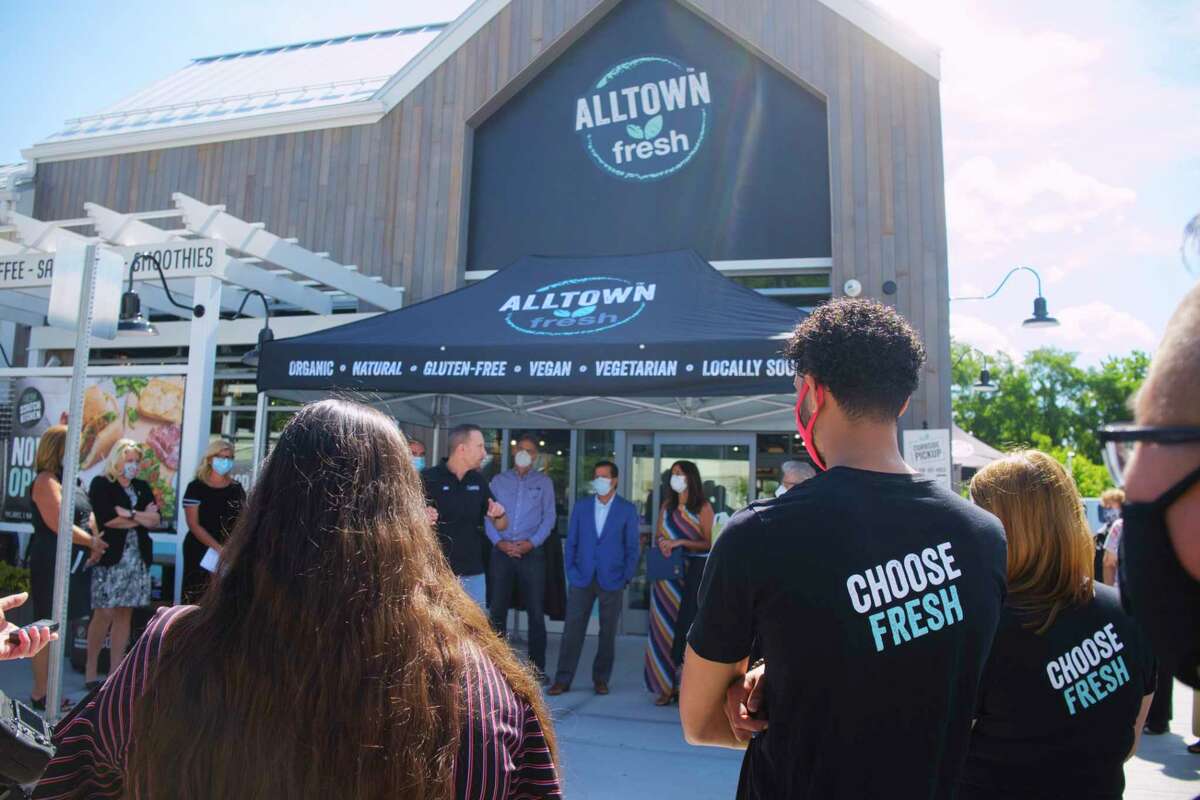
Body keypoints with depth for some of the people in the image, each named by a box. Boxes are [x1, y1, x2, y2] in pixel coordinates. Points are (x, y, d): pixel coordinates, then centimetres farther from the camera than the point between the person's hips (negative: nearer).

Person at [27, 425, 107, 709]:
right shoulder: (46, 481, -12)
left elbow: (88, 516, 13)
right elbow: (59, 525, -19)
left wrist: (95, 545, -4)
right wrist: (92, 542, -8)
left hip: (73, 562, 9)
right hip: (52, 563, -9)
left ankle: (51, 689, 23)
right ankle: (40, 694, 7)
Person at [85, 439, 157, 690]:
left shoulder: (142, 487, 16)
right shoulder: (101, 484, 1)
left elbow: (156, 520, 5)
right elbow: (107, 519, -12)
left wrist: (129, 513, -10)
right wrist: (142, 517, -2)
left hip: (137, 558, 5)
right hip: (109, 557, -4)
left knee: (125, 614, 4)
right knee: (104, 613, -7)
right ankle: (90, 671, 6)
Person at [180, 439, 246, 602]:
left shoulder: (236, 488, 9)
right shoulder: (196, 487, -1)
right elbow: (193, 524, -8)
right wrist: (219, 548, -17)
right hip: (200, 552, -2)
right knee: (197, 601, -2)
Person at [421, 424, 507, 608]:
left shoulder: (478, 480, 8)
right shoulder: (429, 478, -8)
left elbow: (501, 526, 13)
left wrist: (500, 515, -9)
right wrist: (422, 519, -28)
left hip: (473, 574, 5)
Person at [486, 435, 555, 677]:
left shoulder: (544, 482, 8)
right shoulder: (498, 480, 11)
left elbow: (549, 517, 1)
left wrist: (532, 542, -11)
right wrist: (498, 541, -10)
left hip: (532, 552, -1)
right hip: (501, 552, 1)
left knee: (536, 611, 0)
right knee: (497, 609, 6)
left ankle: (537, 666, 9)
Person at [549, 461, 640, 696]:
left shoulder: (627, 509, 1)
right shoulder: (581, 506, 7)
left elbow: (633, 547, 1)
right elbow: (571, 542, 8)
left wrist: (626, 578, -4)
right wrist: (571, 572, 0)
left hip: (612, 580, -1)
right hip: (582, 578, 1)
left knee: (608, 632, 8)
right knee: (572, 630, 0)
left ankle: (601, 679, 22)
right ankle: (563, 679, 8)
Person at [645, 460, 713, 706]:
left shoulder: (703, 507, -3)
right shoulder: (666, 506, 12)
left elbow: (710, 543, -8)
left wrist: (680, 542, -17)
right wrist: (661, 544, -5)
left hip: (692, 574, -4)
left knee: (687, 627, -4)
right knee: (665, 627, 3)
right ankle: (666, 686, 9)